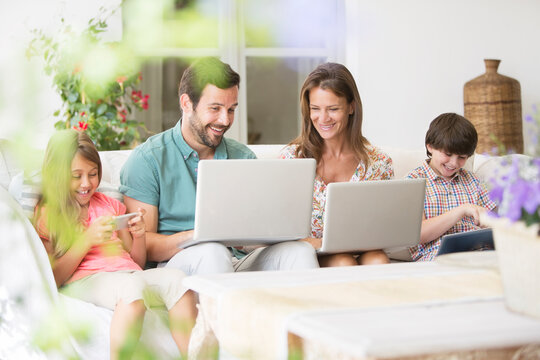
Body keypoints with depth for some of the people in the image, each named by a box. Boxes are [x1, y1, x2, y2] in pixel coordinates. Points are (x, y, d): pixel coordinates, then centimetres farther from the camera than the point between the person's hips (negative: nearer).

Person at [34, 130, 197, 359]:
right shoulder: (46, 215, 10)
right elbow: (52, 279, -2)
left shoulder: (110, 205, 25)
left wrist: (139, 235, 4)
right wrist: (87, 239, -11)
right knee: (134, 286, -38)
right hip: (83, 281, -5)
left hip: (127, 273, 5)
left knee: (176, 278, -28)